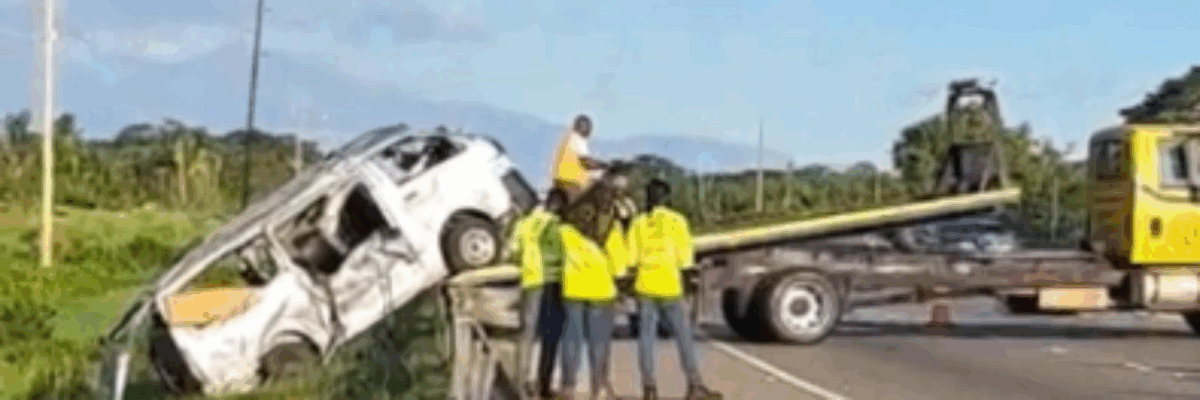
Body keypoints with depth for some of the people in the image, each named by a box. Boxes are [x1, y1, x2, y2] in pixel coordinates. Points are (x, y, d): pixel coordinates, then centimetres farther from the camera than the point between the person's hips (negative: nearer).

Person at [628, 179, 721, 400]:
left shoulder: (638, 223, 5)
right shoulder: (676, 220, -3)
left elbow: (631, 258, 1)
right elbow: (685, 257, -5)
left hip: (644, 285, 3)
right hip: (669, 286, -3)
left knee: (646, 336, 3)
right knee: (683, 335, 3)